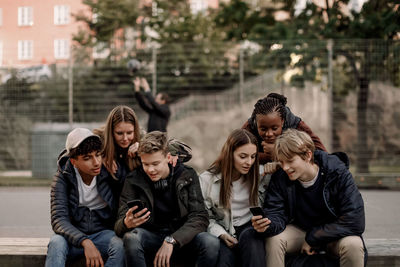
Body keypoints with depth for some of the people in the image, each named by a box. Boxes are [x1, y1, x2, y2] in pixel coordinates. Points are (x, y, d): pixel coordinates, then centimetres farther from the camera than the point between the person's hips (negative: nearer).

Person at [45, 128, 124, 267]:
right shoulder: (63, 177, -9)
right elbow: (59, 220, -18)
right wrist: (85, 242, -34)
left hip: (103, 233, 0)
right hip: (74, 235, 0)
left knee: (118, 245, -33)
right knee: (56, 243, -33)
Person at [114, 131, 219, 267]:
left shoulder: (187, 176, -2)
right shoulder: (133, 180, -2)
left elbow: (200, 217, -10)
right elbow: (119, 225, -7)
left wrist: (171, 241, -25)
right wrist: (126, 223, -34)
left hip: (181, 236, 0)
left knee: (211, 243, -31)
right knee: (131, 238, -34)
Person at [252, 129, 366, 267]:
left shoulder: (338, 173, -22)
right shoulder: (280, 178, -12)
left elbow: (356, 222, -25)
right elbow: (276, 213, -13)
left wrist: (313, 238, -21)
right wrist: (268, 225, -40)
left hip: (334, 233, -2)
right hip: (300, 230, 3)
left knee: (353, 244, -35)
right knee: (273, 239, -27)